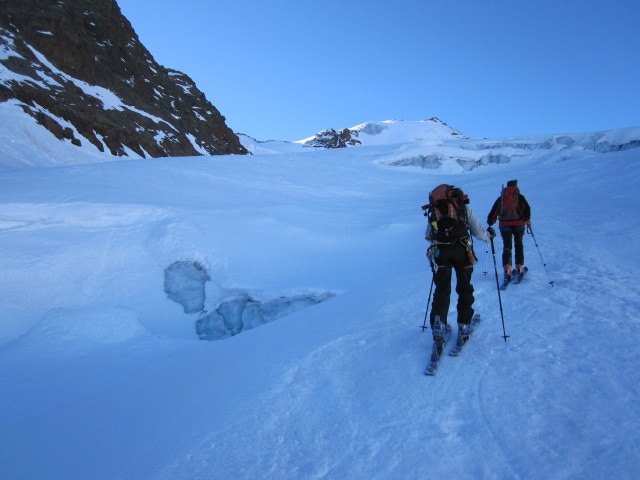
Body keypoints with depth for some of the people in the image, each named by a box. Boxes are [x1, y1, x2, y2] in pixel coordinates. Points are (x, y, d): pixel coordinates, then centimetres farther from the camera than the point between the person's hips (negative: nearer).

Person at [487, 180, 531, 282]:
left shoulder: (500, 198, 13)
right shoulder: (519, 196, 10)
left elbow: (493, 212, 9)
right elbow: (526, 208, -5)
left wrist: (490, 222, 16)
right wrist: (527, 219, -2)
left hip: (504, 225, 1)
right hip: (518, 223, 0)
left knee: (507, 246, -1)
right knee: (518, 245, 14)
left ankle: (507, 268, -19)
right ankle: (519, 267, 10)